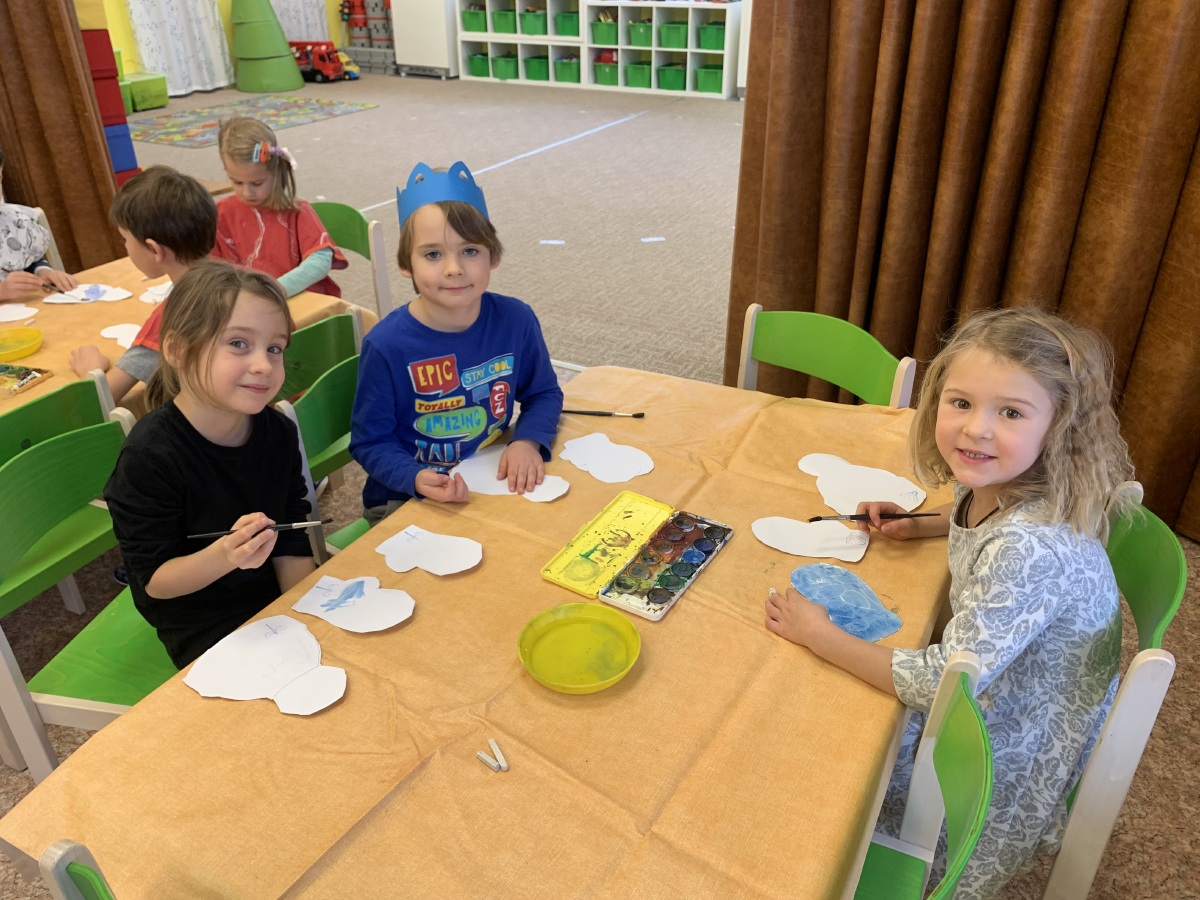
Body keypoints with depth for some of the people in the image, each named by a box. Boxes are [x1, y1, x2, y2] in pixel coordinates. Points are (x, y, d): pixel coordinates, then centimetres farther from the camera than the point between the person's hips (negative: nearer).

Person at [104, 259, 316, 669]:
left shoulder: (278, 432, -8)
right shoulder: (149, 455, -23)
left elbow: (292, 545, -1)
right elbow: (154, 581, -16)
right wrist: (223, 555, -35)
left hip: (276, 596, 5)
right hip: (203, 628, -5)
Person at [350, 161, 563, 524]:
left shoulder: (516, 319, -9)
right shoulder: (386, 345, -18)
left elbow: (544, 393, 8)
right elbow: (370, 441, -7)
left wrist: (527, 441, -12)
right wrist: (416, 478, -27)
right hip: (407, 499, -3)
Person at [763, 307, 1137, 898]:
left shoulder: (1030, 549, -39)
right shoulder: (994, 485, -13)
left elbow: (943, 684, -33)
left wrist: (820, 636, -27)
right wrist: (918, 525, -1)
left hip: (1014, 748, -7)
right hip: (988, 680, 7)